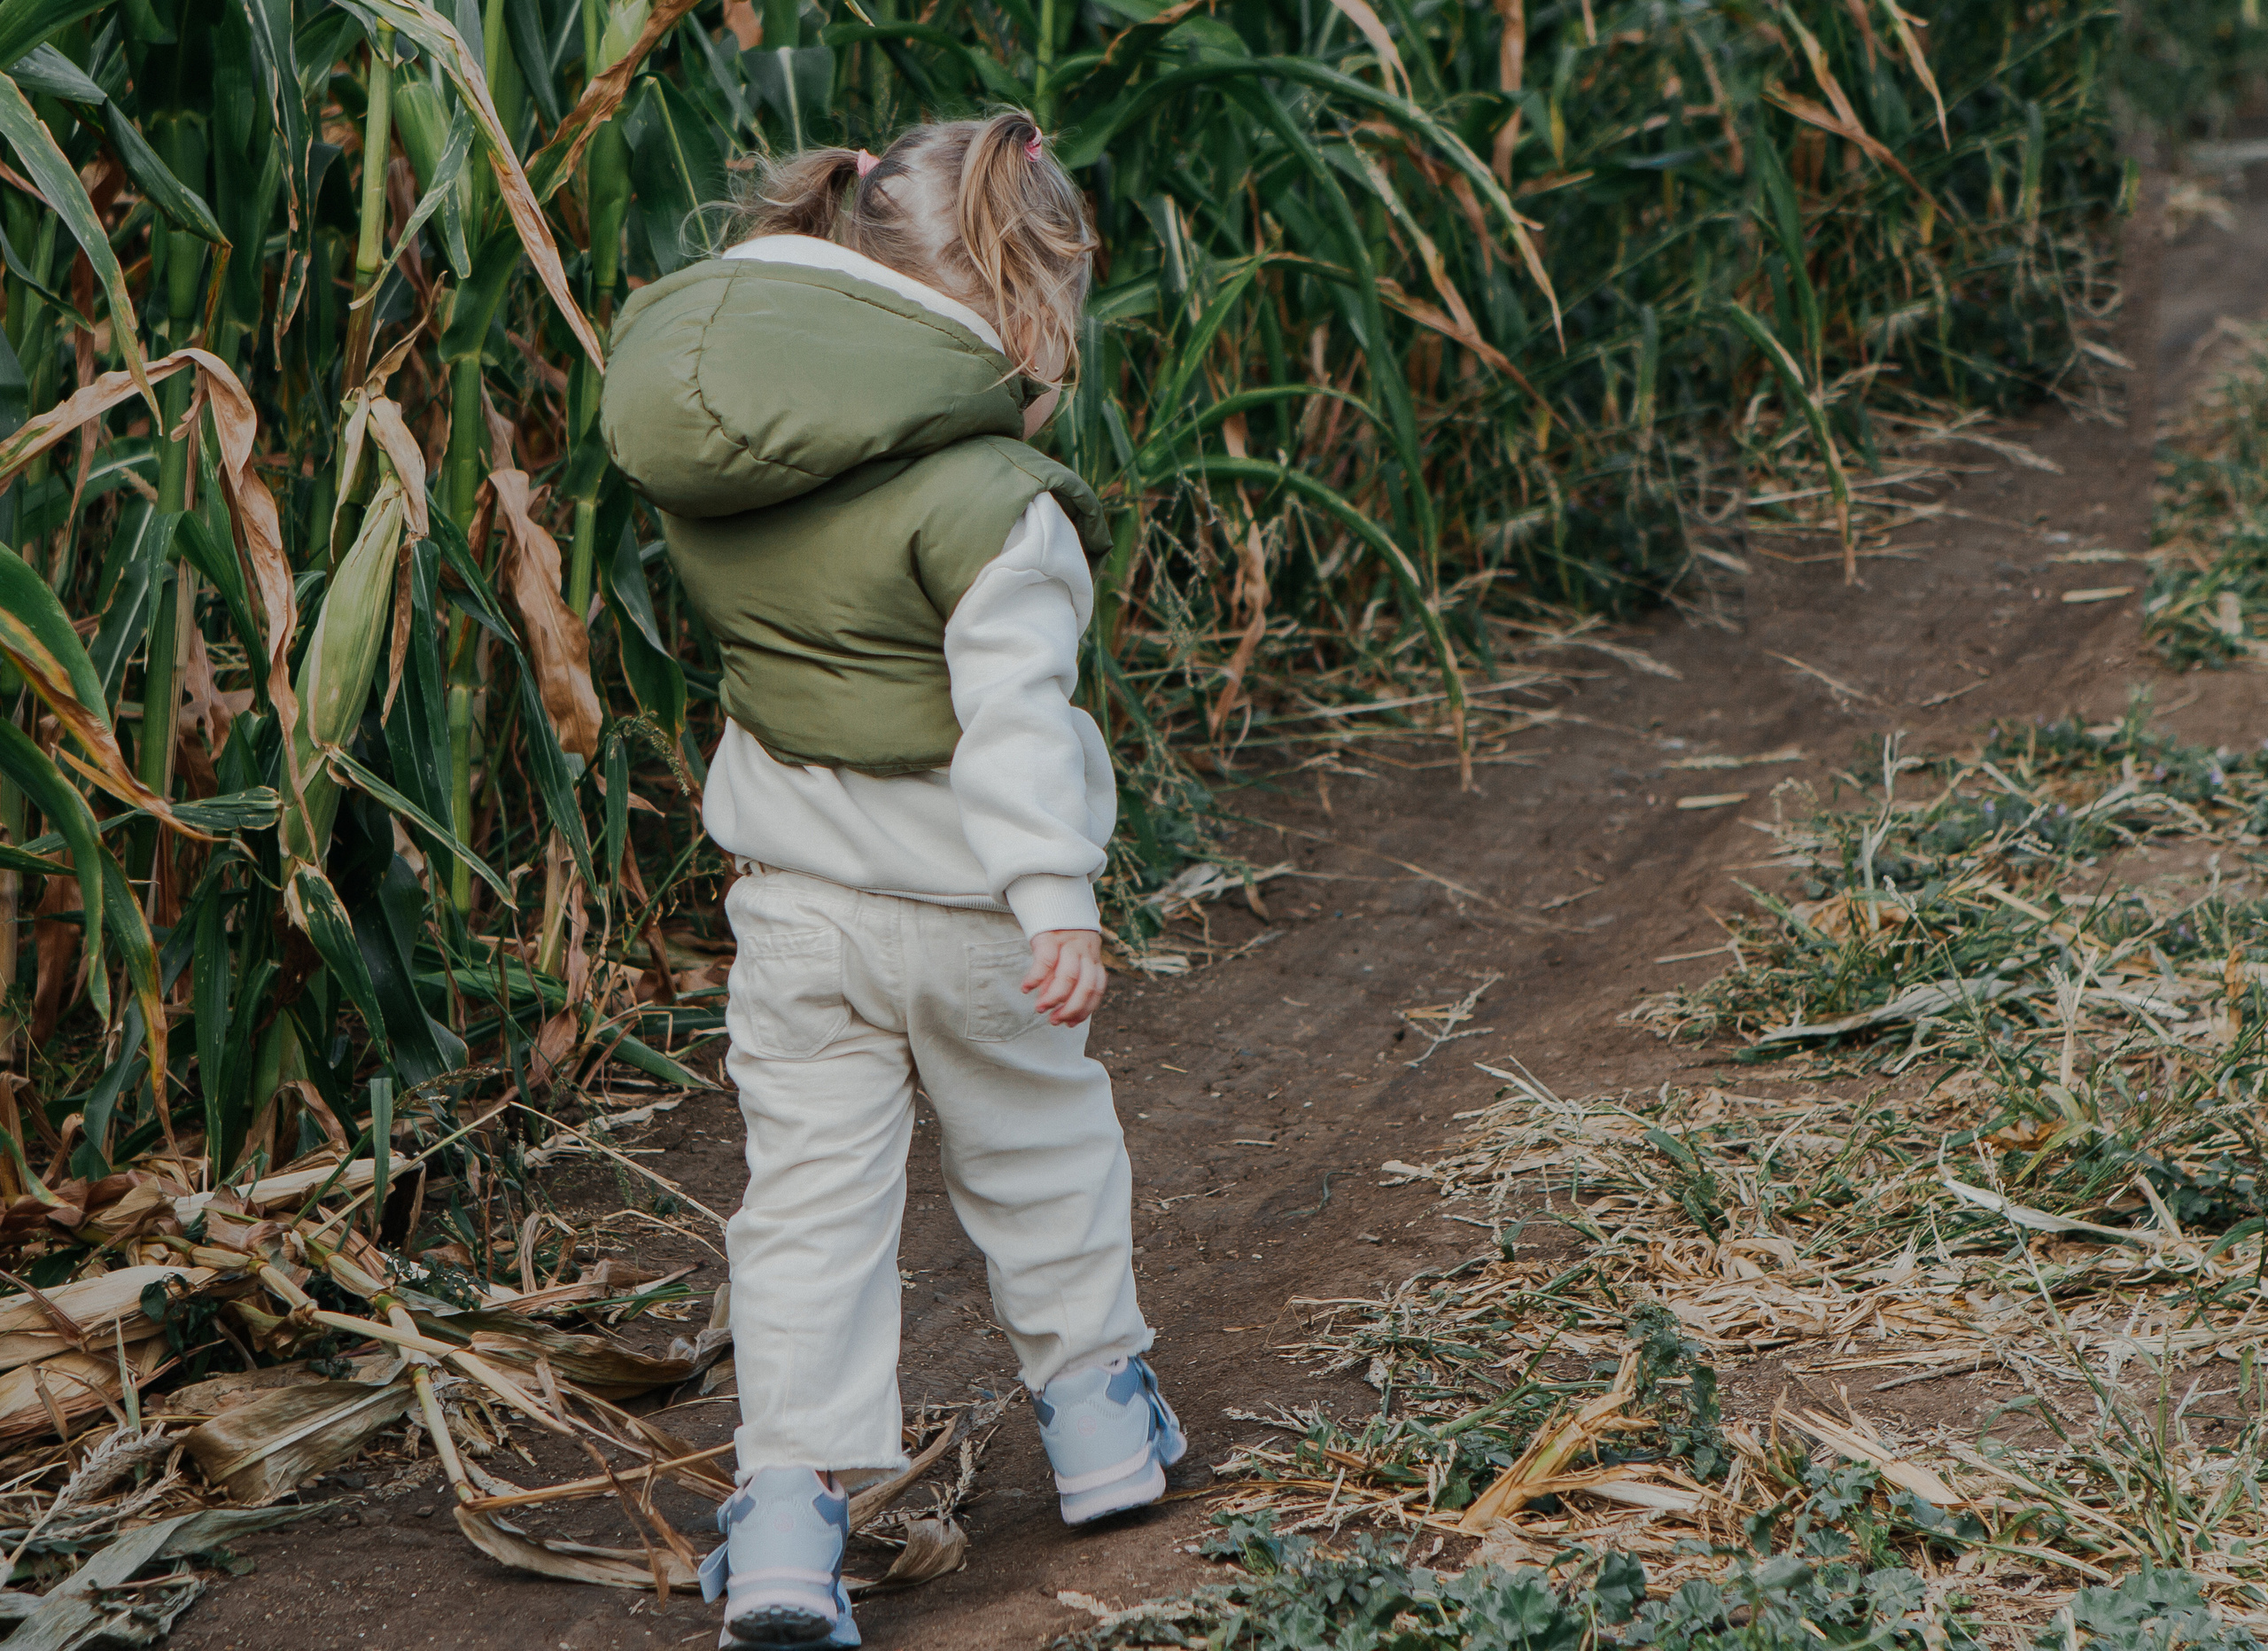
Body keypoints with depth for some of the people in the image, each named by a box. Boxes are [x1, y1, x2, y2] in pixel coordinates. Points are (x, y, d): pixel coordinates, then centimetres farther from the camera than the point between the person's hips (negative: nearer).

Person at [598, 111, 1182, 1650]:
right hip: (960, 898, -4)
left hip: (792, 885, 4)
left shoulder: (697, 420, -5)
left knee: (811, 1192, 9)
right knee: (1038, 1151, 19)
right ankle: (1100, 1425, 36)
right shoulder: (982, 494, -24)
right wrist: (1057, 899, -31)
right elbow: (1014, 707, -29)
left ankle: (790, 1514, 1)